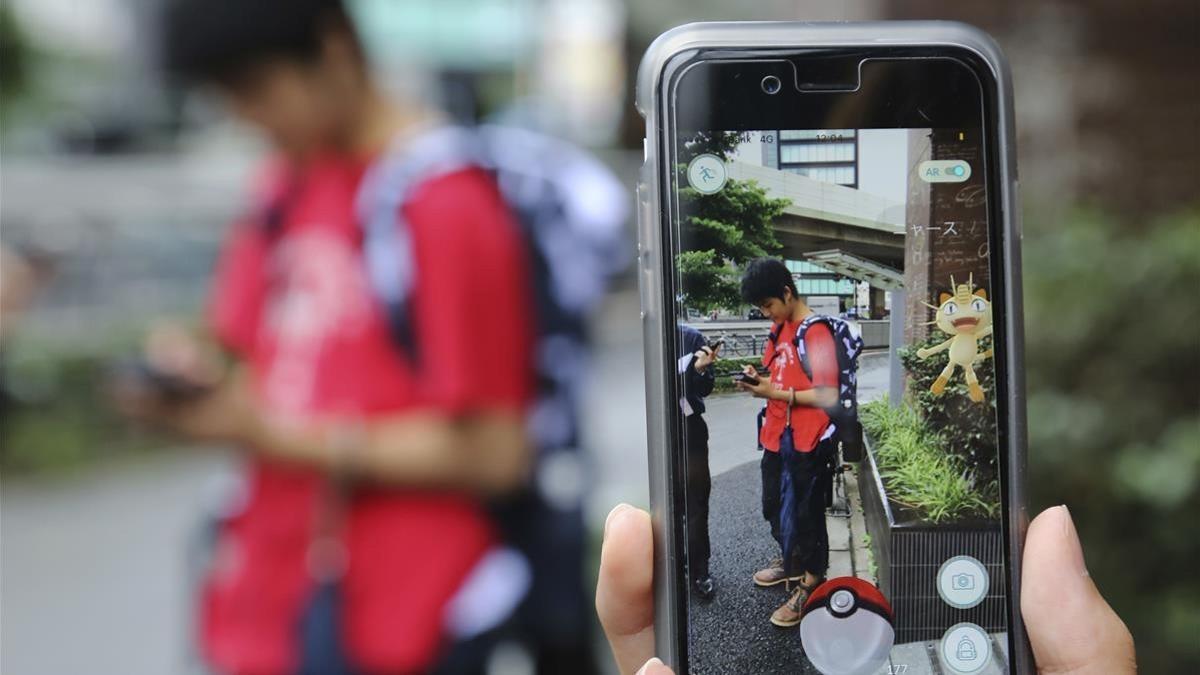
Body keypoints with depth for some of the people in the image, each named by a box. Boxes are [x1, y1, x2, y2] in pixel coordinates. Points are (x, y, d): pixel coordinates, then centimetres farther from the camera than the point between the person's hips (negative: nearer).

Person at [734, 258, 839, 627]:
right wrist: (759, 378, -1)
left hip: (805, 440, -9)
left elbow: (828, 396, -20)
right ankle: (791, 562, 42)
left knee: (803, 513, 2)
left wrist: (776, 394, -21)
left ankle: (811, 584, 14)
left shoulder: (816, 333, -18)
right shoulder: (779, 328, 9)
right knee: (774, 507, 22)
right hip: (776, 434, 9)